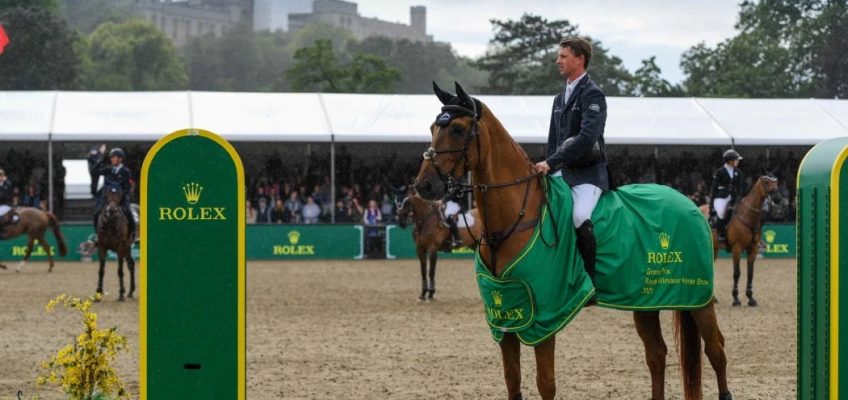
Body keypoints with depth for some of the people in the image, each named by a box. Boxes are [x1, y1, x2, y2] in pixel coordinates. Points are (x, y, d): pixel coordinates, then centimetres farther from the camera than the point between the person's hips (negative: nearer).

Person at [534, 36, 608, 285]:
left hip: (588, 172, -8)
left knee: (580, 216, -30)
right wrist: (547, 170, 11)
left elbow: (587, 138, -22)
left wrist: (551, 163, -26)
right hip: (562, 172, 8)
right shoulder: (561, 98, 18)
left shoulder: (593, 94, -8)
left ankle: (589, 280, -22)